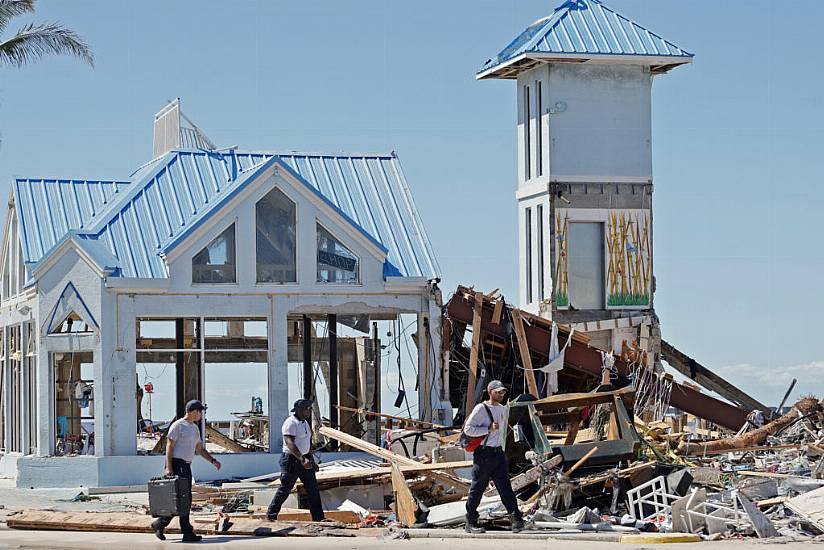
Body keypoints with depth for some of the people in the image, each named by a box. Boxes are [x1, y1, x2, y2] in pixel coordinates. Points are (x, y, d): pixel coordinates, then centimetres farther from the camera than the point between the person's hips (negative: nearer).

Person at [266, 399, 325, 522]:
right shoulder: (291, 423, -17)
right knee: (285, 489, 0)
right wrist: (302, 459, -39)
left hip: (304, 459, 9)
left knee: (313, 489, 5)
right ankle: (271, 515, 13)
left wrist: (311, 460, 24)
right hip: (292, 460, -9)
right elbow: (290, 443, -29)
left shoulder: (304, 422, 13)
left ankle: (318, 518, 8)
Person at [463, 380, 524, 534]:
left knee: (505, 486, -1)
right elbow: (468, 429, -13)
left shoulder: (503, 409, 15)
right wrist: (489, 429, -19)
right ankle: (471, 523, 8)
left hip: (498, 453, 6)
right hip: (483, 453, -6)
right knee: (477, 488, 1)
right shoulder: (481, 408, -8)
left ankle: (516, 518, -8)